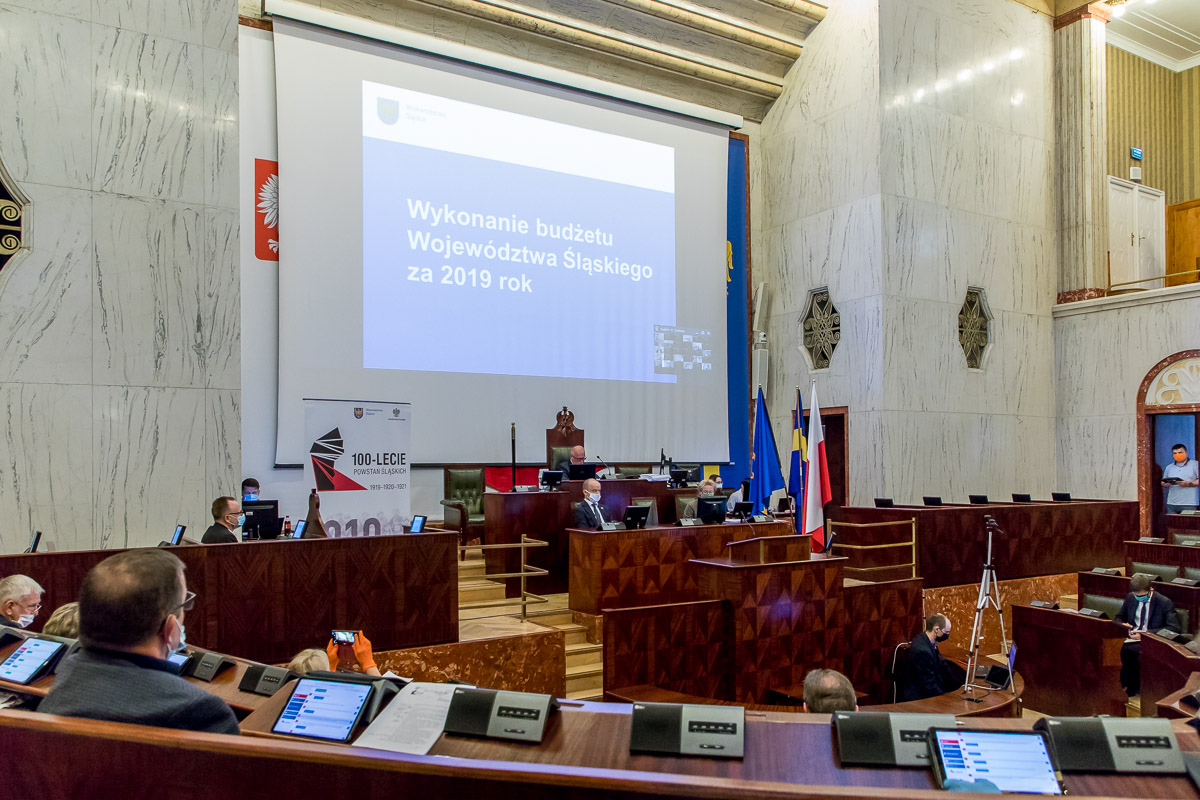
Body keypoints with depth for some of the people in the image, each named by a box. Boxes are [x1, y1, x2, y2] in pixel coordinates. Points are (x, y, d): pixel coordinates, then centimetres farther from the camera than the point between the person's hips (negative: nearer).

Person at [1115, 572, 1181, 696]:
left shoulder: (1165, 602, -7)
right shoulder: (1130, 597, 9)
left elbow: (1174, 629, -15)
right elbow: (1119, 617, 23)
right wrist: (1122, 625, -4)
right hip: (1132, 637, 5)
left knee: (1128, 650, -34)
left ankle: (1132, 687, -11)